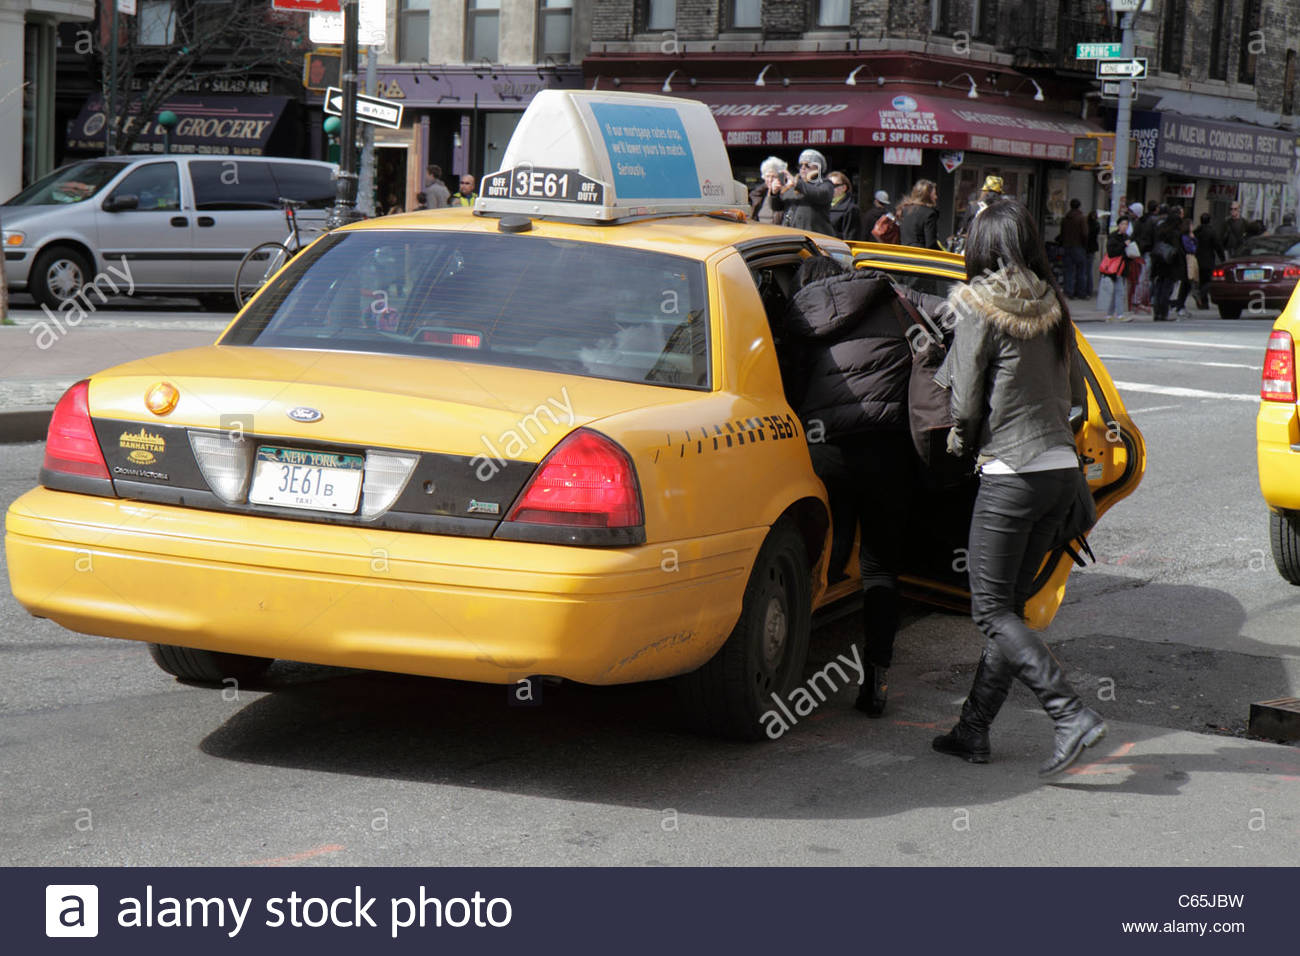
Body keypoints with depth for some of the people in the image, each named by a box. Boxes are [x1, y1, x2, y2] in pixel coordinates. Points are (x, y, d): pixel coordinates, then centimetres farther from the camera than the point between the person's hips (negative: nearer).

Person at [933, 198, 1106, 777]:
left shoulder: (978, 308, -9)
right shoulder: (1053, 306, 10)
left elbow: (966, 404, -8)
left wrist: (959, 441, 11)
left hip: (1011, 474, -7)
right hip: (1063, 468, 7)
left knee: (992, 610, -2)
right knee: (1010, 605, 13)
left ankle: (1072, 715, -14)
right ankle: (974, 729, 17)